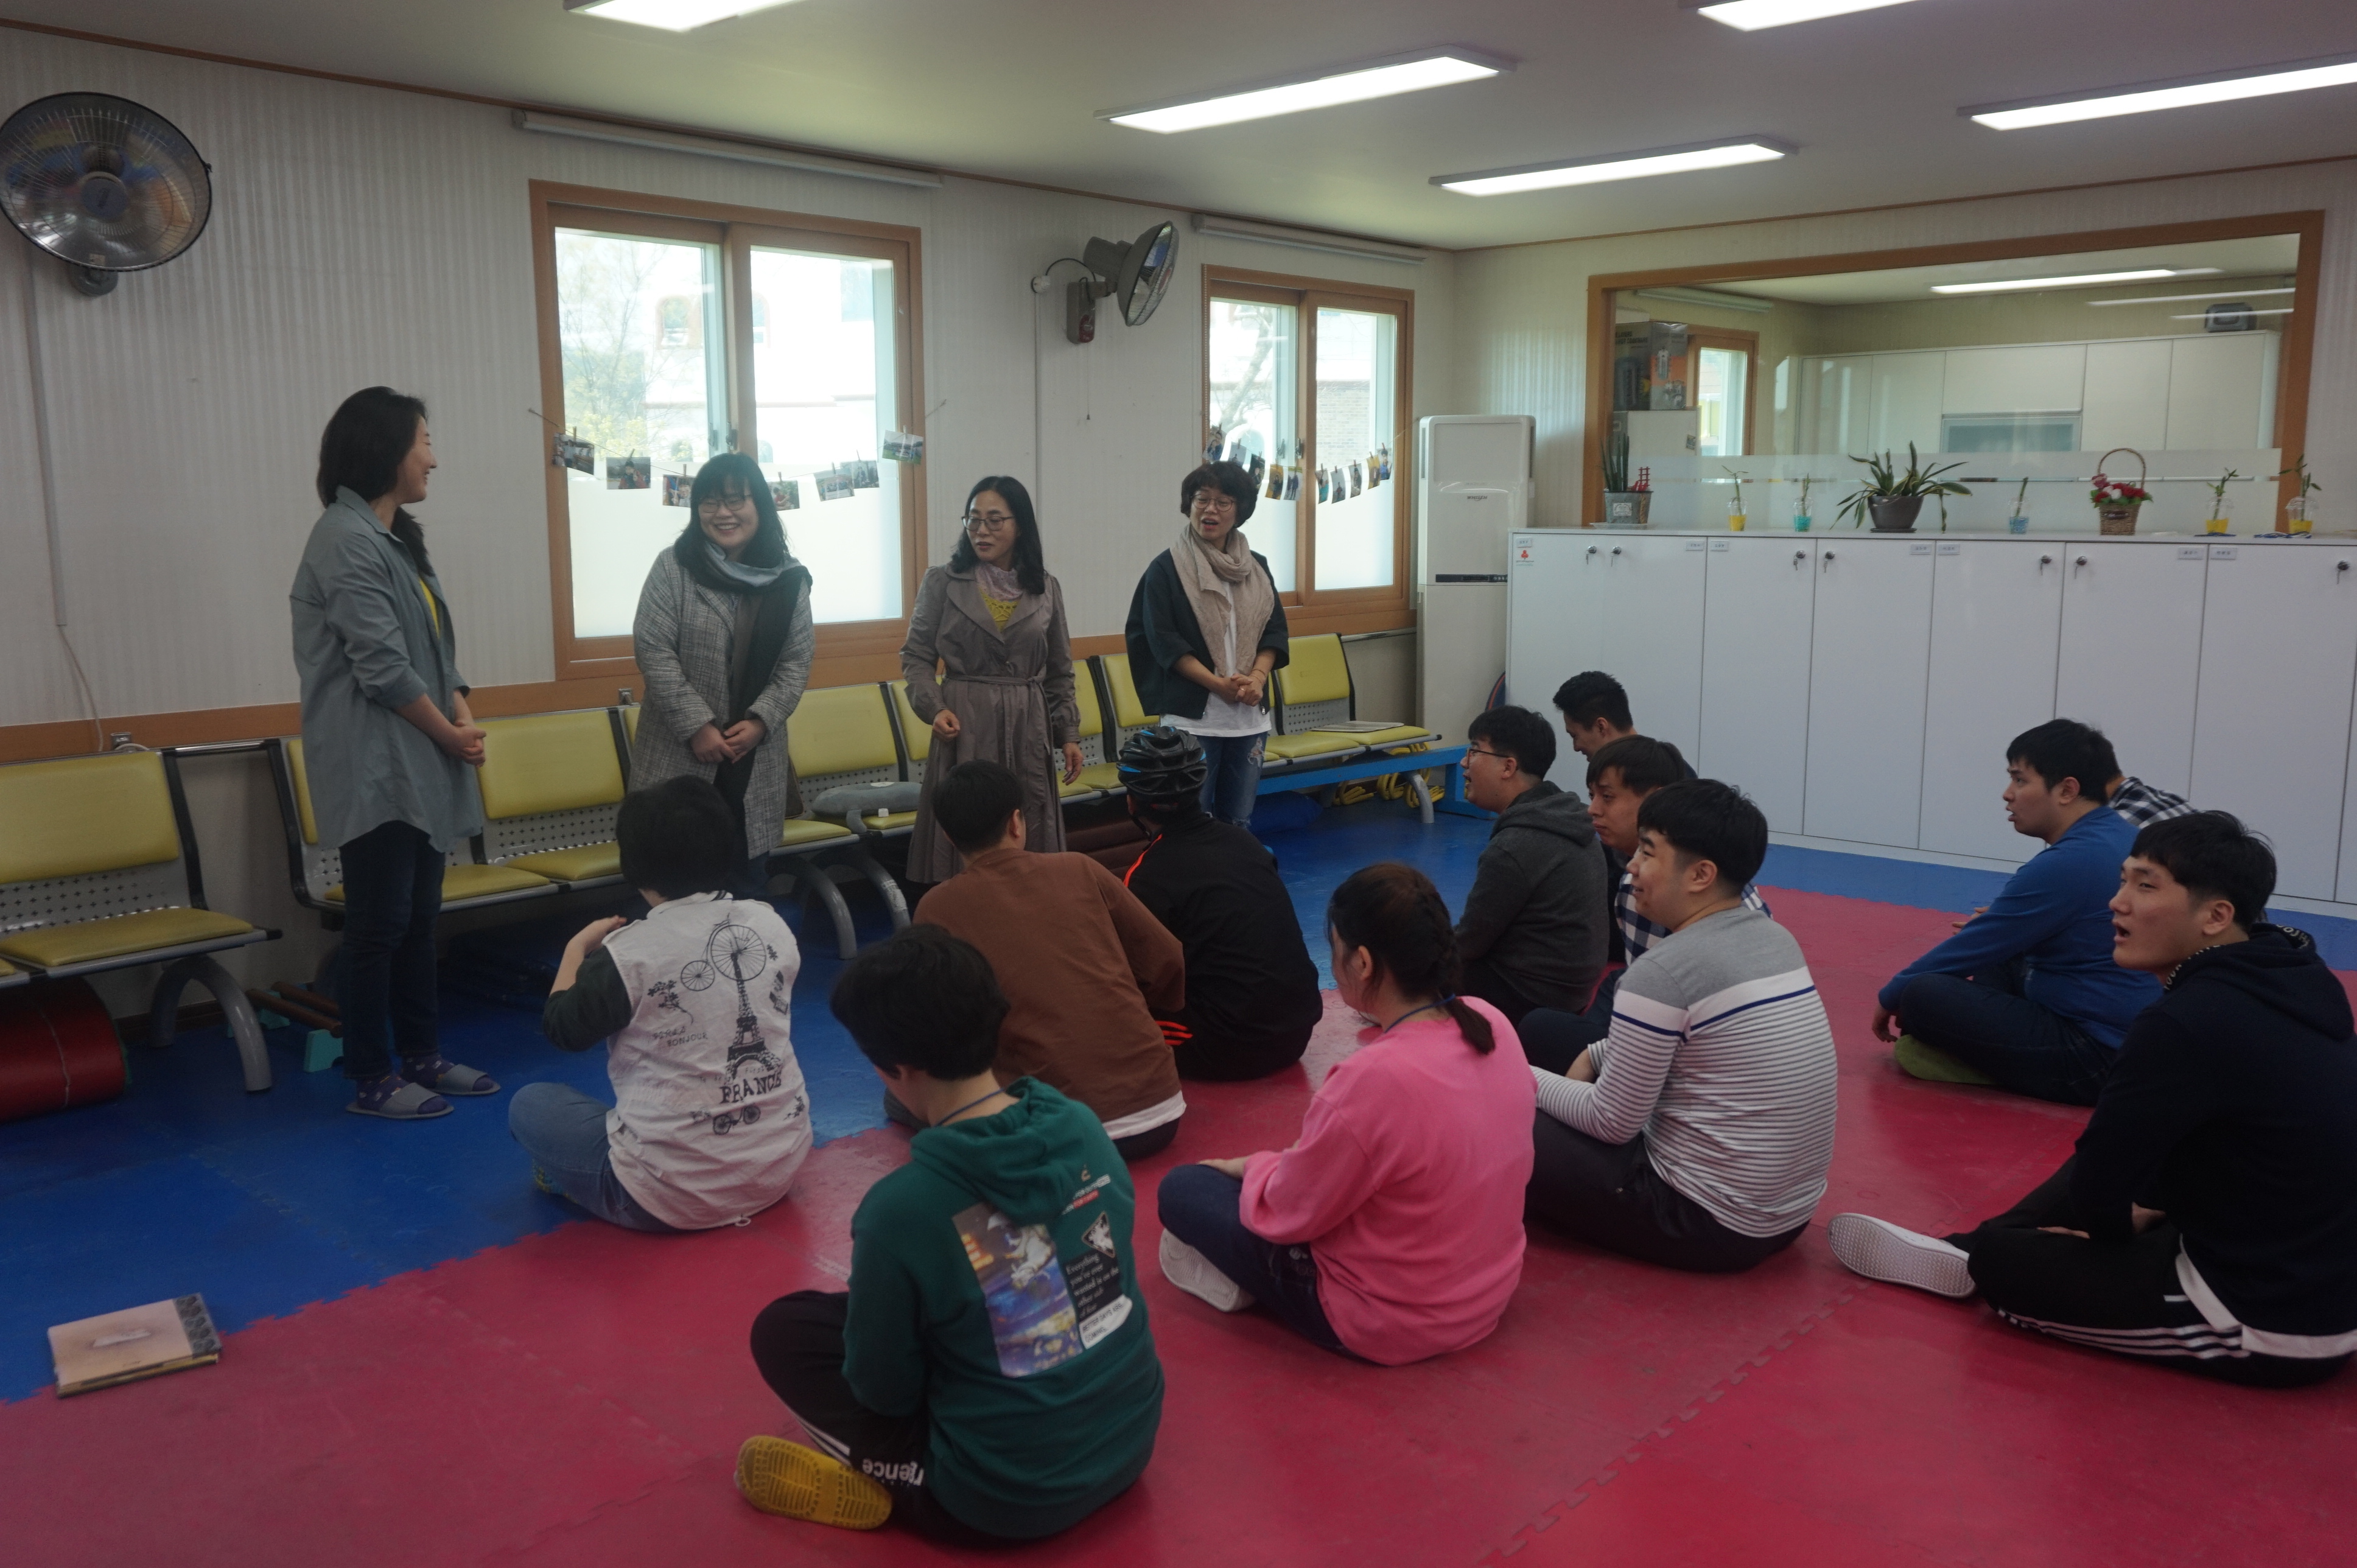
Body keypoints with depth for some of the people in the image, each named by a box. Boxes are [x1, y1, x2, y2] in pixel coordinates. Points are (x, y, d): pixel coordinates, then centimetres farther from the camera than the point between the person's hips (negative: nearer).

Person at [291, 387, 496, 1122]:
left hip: (418, 764, 9)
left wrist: (462, 715, -2)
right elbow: (382, 666, -19)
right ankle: (371, 1079, 9)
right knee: (378, 924, -2)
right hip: (375, 769, -9)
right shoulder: (346, 539, -15)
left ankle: (422, 1055, 25)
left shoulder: (396, 537, 15)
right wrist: (450, 734, -9)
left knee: (419, 917, 15)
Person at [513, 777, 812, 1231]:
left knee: (529, 1104, 16)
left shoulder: (628, 953, -17)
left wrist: (577, 948, 12)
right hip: (781, 1166, 6)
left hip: (672, 1194, -5)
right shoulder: (772, 924, -4)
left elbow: (563, 1030, -2)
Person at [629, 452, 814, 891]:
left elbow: (797, 661, 3)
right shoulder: (673, 567, -5)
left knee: (748, 882, 12)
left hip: (756, 761, 3)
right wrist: (697, 726, -15)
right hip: (679, 757, -3)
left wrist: (760, 721, -11)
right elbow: (653, 651, -9)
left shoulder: (789, 578, 4)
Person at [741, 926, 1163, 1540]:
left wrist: (864, 1305, 11)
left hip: (1011, 1496, -5)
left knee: (782, 1329, 9)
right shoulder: (1083, 1127, -9)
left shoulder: (901, 1207, -25)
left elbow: (884, 1388, -12)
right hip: (1132, 1438, 6)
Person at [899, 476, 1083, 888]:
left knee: (1031, 849, 3)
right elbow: (916, 656, 4)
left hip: (1028, 729, 2)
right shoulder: (942, 582, 1)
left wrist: (1069, 734, 9)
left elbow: (1060, 672, 14)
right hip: (965, 728, -2)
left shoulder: (1046, 588, 9)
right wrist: (934, 707, -12)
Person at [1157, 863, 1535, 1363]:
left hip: (1388, 1323, -7)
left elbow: (1285, 1212, -19)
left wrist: (1255, 1166, 4)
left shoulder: (1372, 1080, -34)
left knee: (1181, 1189, 4)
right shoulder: (1494, 1025, -11)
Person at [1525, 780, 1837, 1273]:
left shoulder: (1663, 970, -21)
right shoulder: (1777, 940, 4)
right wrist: (1594, 1056, 13)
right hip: (1791, 1210, 9)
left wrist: (1528, 1081, 1)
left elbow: (1613, 1123, -14)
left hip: (1710, 1224, -8)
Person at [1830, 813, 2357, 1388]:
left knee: (2002, 1262, 0)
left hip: (2271, 1323, -8)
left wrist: (2112, 1227, 4)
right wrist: (2146, 1207, 15)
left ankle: (1971, 1258, 29)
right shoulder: (2288, 979, 0)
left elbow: (2097, 1179, -16)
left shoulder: (2190, 1023, -27)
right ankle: (1968, 1249, 25)